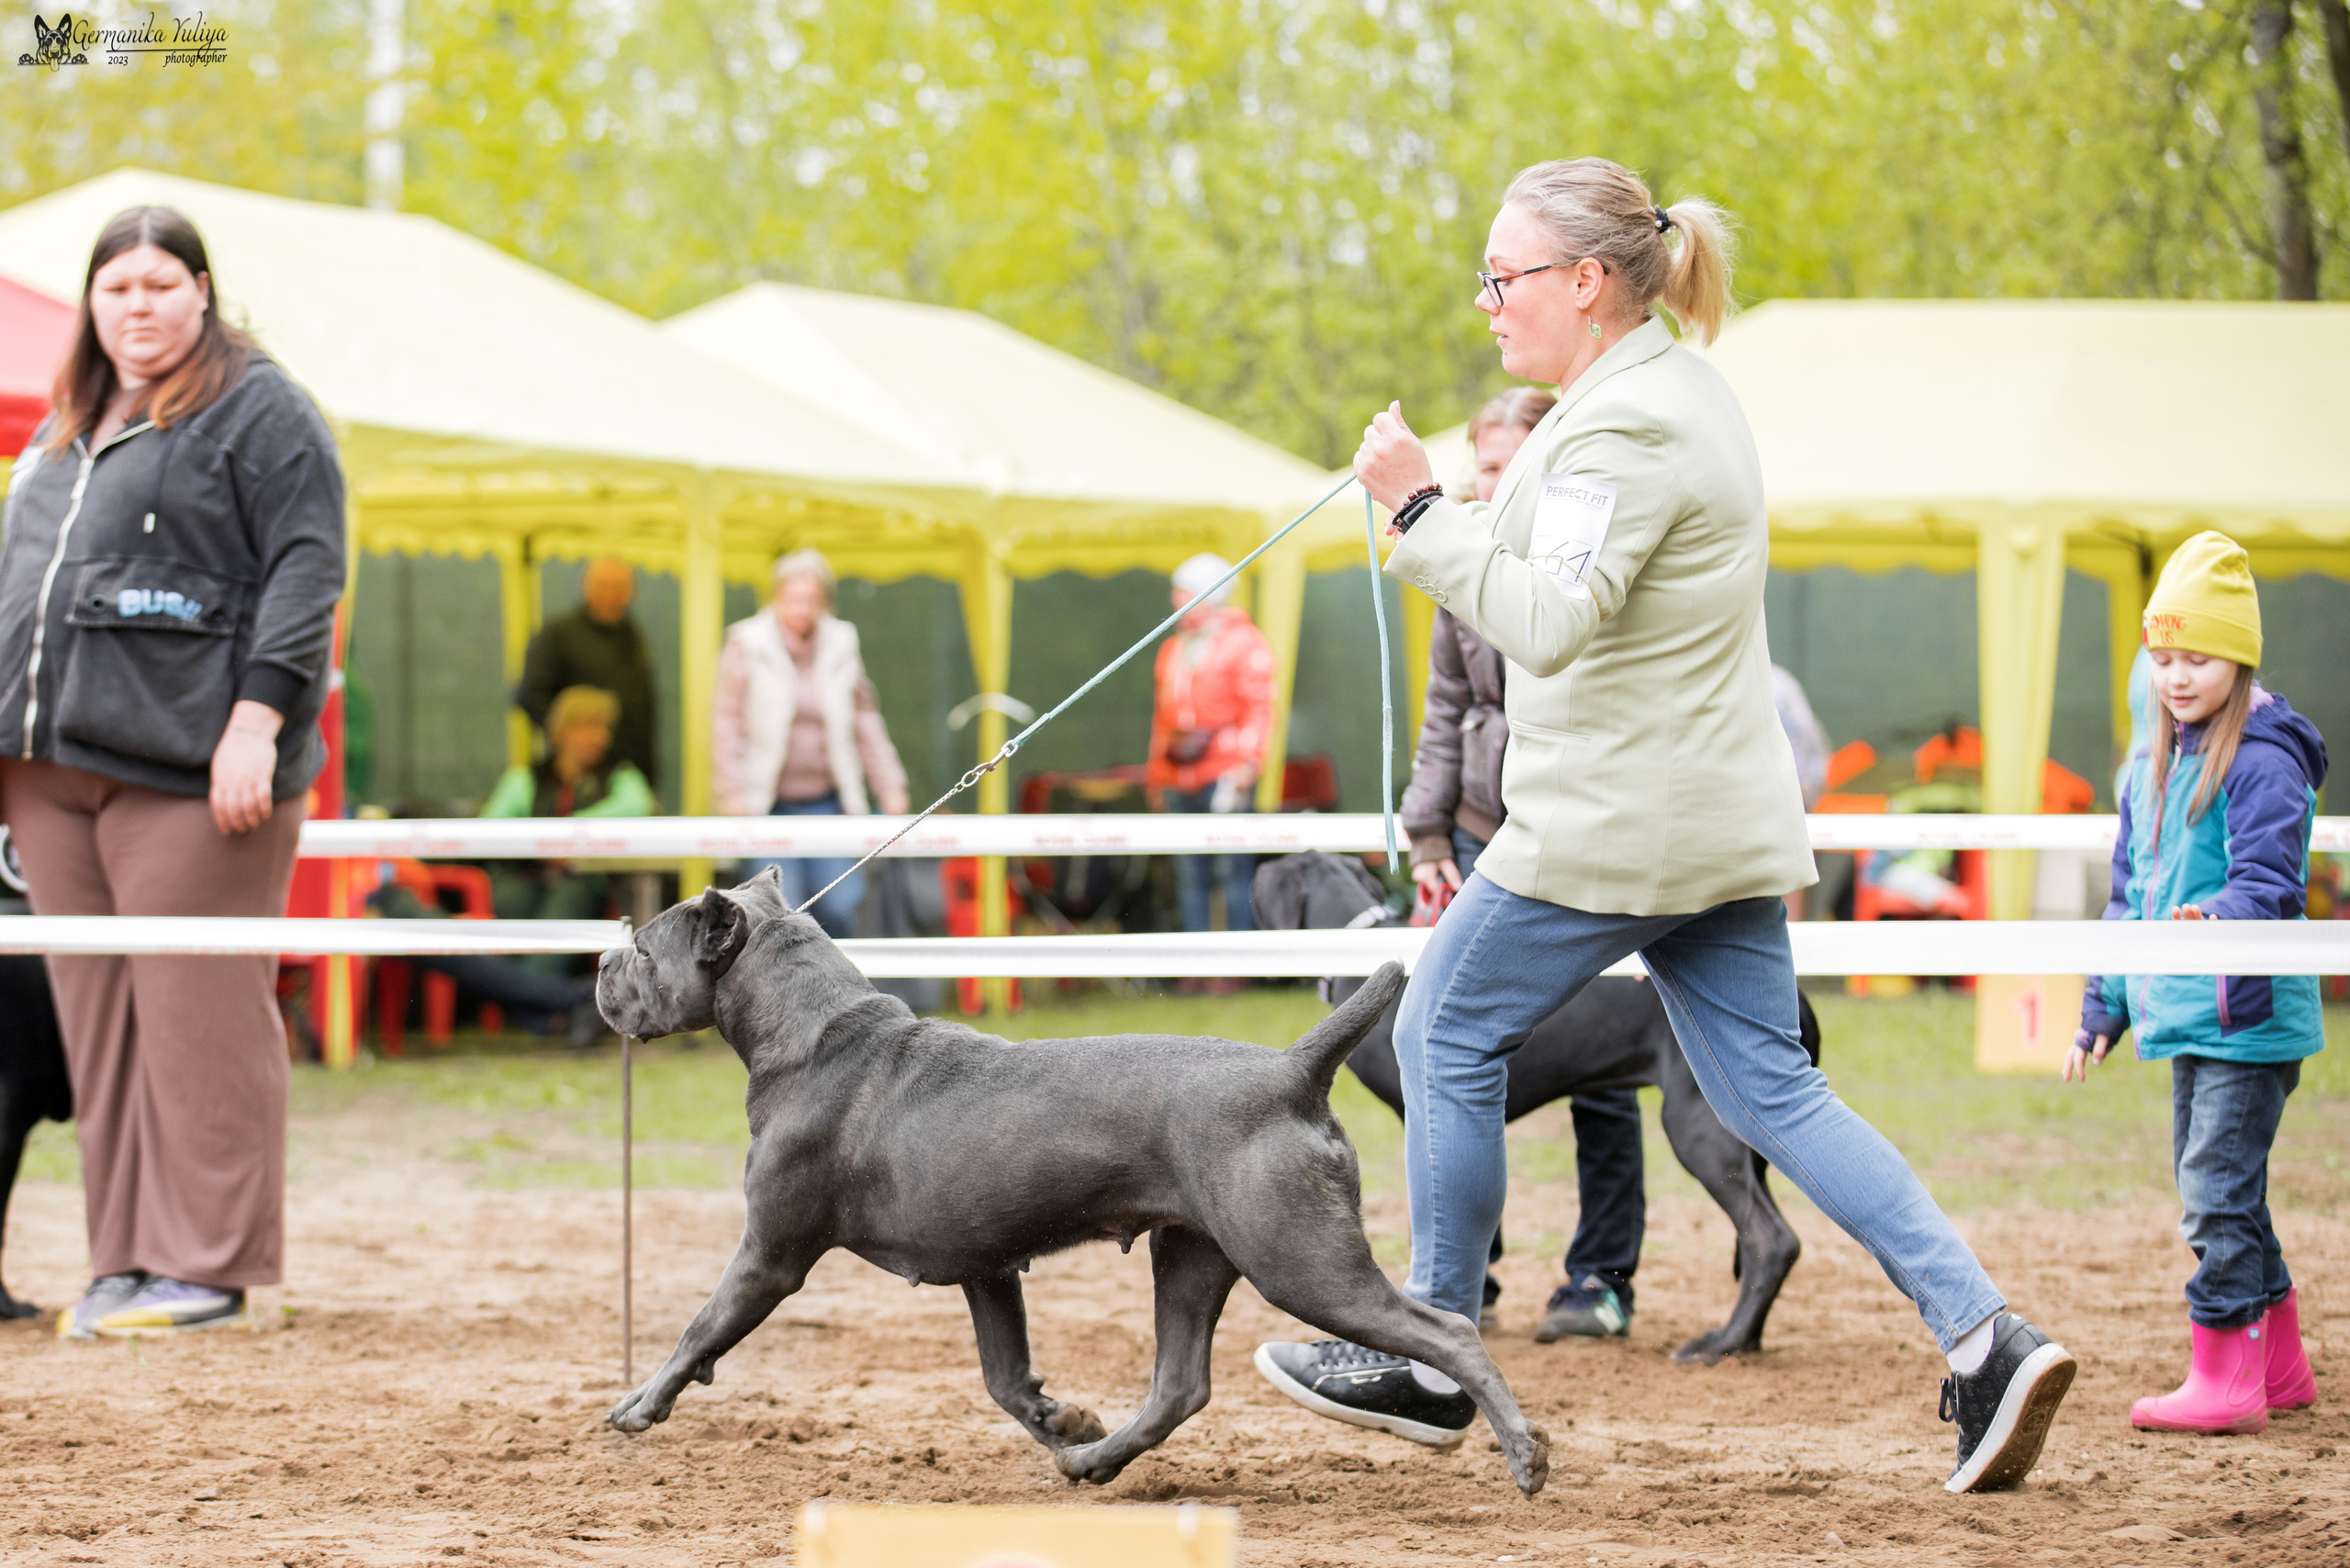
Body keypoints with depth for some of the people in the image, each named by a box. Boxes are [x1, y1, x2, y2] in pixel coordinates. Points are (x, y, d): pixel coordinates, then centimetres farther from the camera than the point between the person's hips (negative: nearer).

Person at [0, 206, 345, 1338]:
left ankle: (209, 1266, -3)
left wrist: (258, 721, -17)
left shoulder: (261, 411, 0)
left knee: (198, 1016, -7)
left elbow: (305, 571, -8)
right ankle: (124, 1257, 11)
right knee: (96, 1019, 6)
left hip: (183, 769, -7)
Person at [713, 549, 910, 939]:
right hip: (768, 804, -3)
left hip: (825, 803, 3)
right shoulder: (748, 647, -2)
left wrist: (889, 785, 11)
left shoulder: (841, 647, 8)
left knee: (839, 907, -8)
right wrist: (732, 792, -10)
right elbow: (729, 725, -2)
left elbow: (865, 721, 16)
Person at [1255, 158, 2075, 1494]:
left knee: (1446, 1035, 5)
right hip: (1725, 823, 10)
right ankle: (1986, 1338, -5)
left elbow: (1551, 622, -26)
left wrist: (1422, 509, -23)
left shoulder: (1622, 428, -17)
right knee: (1771, 1086, 7)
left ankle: (1432, 1365, 13)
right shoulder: (1689, 390, 15)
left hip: (1611, 825, -10)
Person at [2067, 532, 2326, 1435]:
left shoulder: (2262, 763, -12)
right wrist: (2102, 1008, 21)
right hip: (2184, 1019, 9)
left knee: (2218, 1190, -11)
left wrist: (2218, 919, -42)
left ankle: (2225, 1378, -7)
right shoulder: (2151, 768, 15)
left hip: (2251, 1018, -9)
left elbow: (2270, 884, -22)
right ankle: (2280, 1367, 26)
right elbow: (2130, 895, 22)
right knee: (2216, 1191, 15)